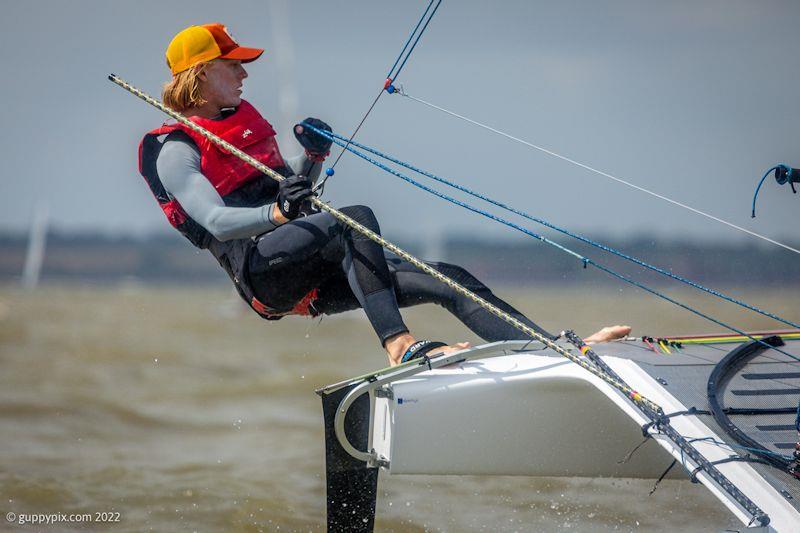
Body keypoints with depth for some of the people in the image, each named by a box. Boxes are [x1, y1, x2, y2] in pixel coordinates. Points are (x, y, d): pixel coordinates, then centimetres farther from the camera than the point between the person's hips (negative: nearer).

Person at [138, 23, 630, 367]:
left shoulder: (242, 119, 24)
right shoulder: (174, 150, -2)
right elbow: (213, 219, -19)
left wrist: (314, 156, 11)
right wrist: (277, 212, -36)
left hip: (312, 277, 8)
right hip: (262, 269, -8)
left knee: (445, 279, -5)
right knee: (354, 219, -35)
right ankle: (399, 345, -43)